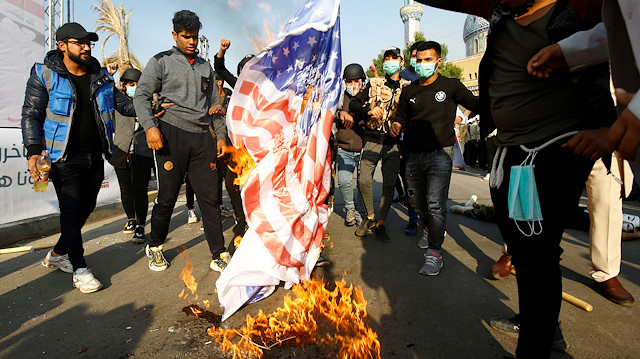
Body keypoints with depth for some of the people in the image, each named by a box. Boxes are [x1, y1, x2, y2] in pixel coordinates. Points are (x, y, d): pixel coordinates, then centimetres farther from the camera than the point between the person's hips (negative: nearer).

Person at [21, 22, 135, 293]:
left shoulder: (100, 75, 9)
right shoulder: (44, 75, -3)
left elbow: (122, 103, 14)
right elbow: (31, 115, -4)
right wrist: (34, 151, -18)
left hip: (95, 156, 5)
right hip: (65, 157, -5)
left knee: (86, 207, 12)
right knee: (72, 210, -5)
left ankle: (57, 254, 33)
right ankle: (79, 269, 7)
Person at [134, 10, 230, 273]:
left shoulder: (205, 67, 21)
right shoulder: (161, 61, 8)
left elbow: (215, 105, 21)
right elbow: (141, 96, 1)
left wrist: (221, 136, 12)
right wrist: (150, 126, -15)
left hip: (202, 137, 3)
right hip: (172, 134, -3)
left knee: (210, 197, 0)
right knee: (167, 196, 1)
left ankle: (219, 256, 6)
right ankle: (155, 247, 24)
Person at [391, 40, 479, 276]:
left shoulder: (451, 86, 2)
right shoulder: (409, 91, 12)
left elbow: (476, 104, 2)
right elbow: (401, 116, 17)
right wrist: (396, 126, -5)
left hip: (440, 153, -5)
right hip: (415, 154, 5)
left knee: (435, 204, -14)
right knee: (416, 201, 15)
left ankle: (434, 253, -5)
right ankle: (432, 231, 42)